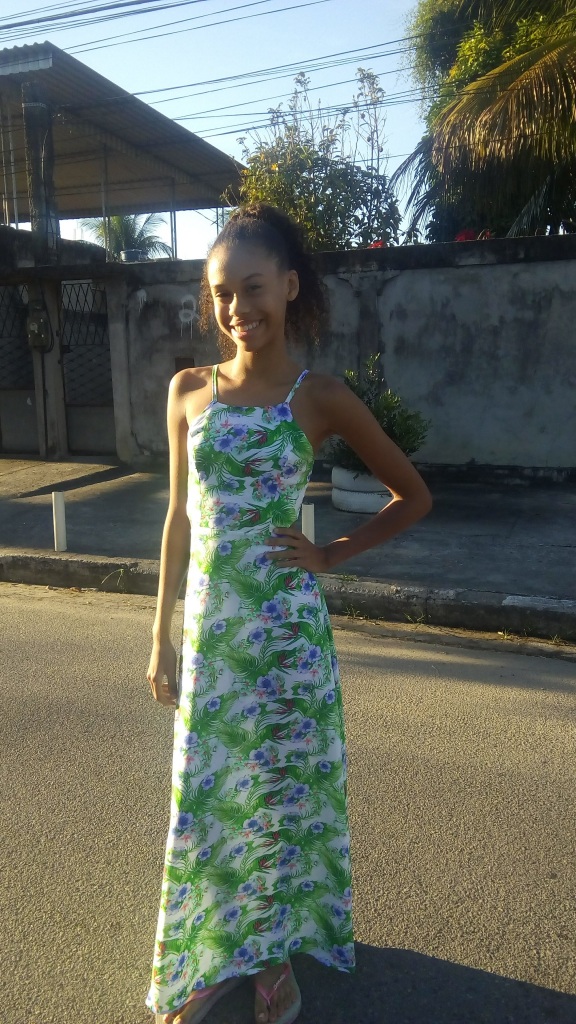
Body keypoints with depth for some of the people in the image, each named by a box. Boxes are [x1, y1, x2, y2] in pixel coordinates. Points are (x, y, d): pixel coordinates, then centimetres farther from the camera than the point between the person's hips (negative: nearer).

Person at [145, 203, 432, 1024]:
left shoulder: (322, 399, -7)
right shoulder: (188, 391, 2)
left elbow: (414, 496, 2)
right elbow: (181, 516, 7)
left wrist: (333, 554, -6)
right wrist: (162, 636, 7)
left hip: (287, 629, -3)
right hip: (209, 629, 3)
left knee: (284, 791, 13)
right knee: (205, 795, 15)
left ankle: (275, 956, 40)